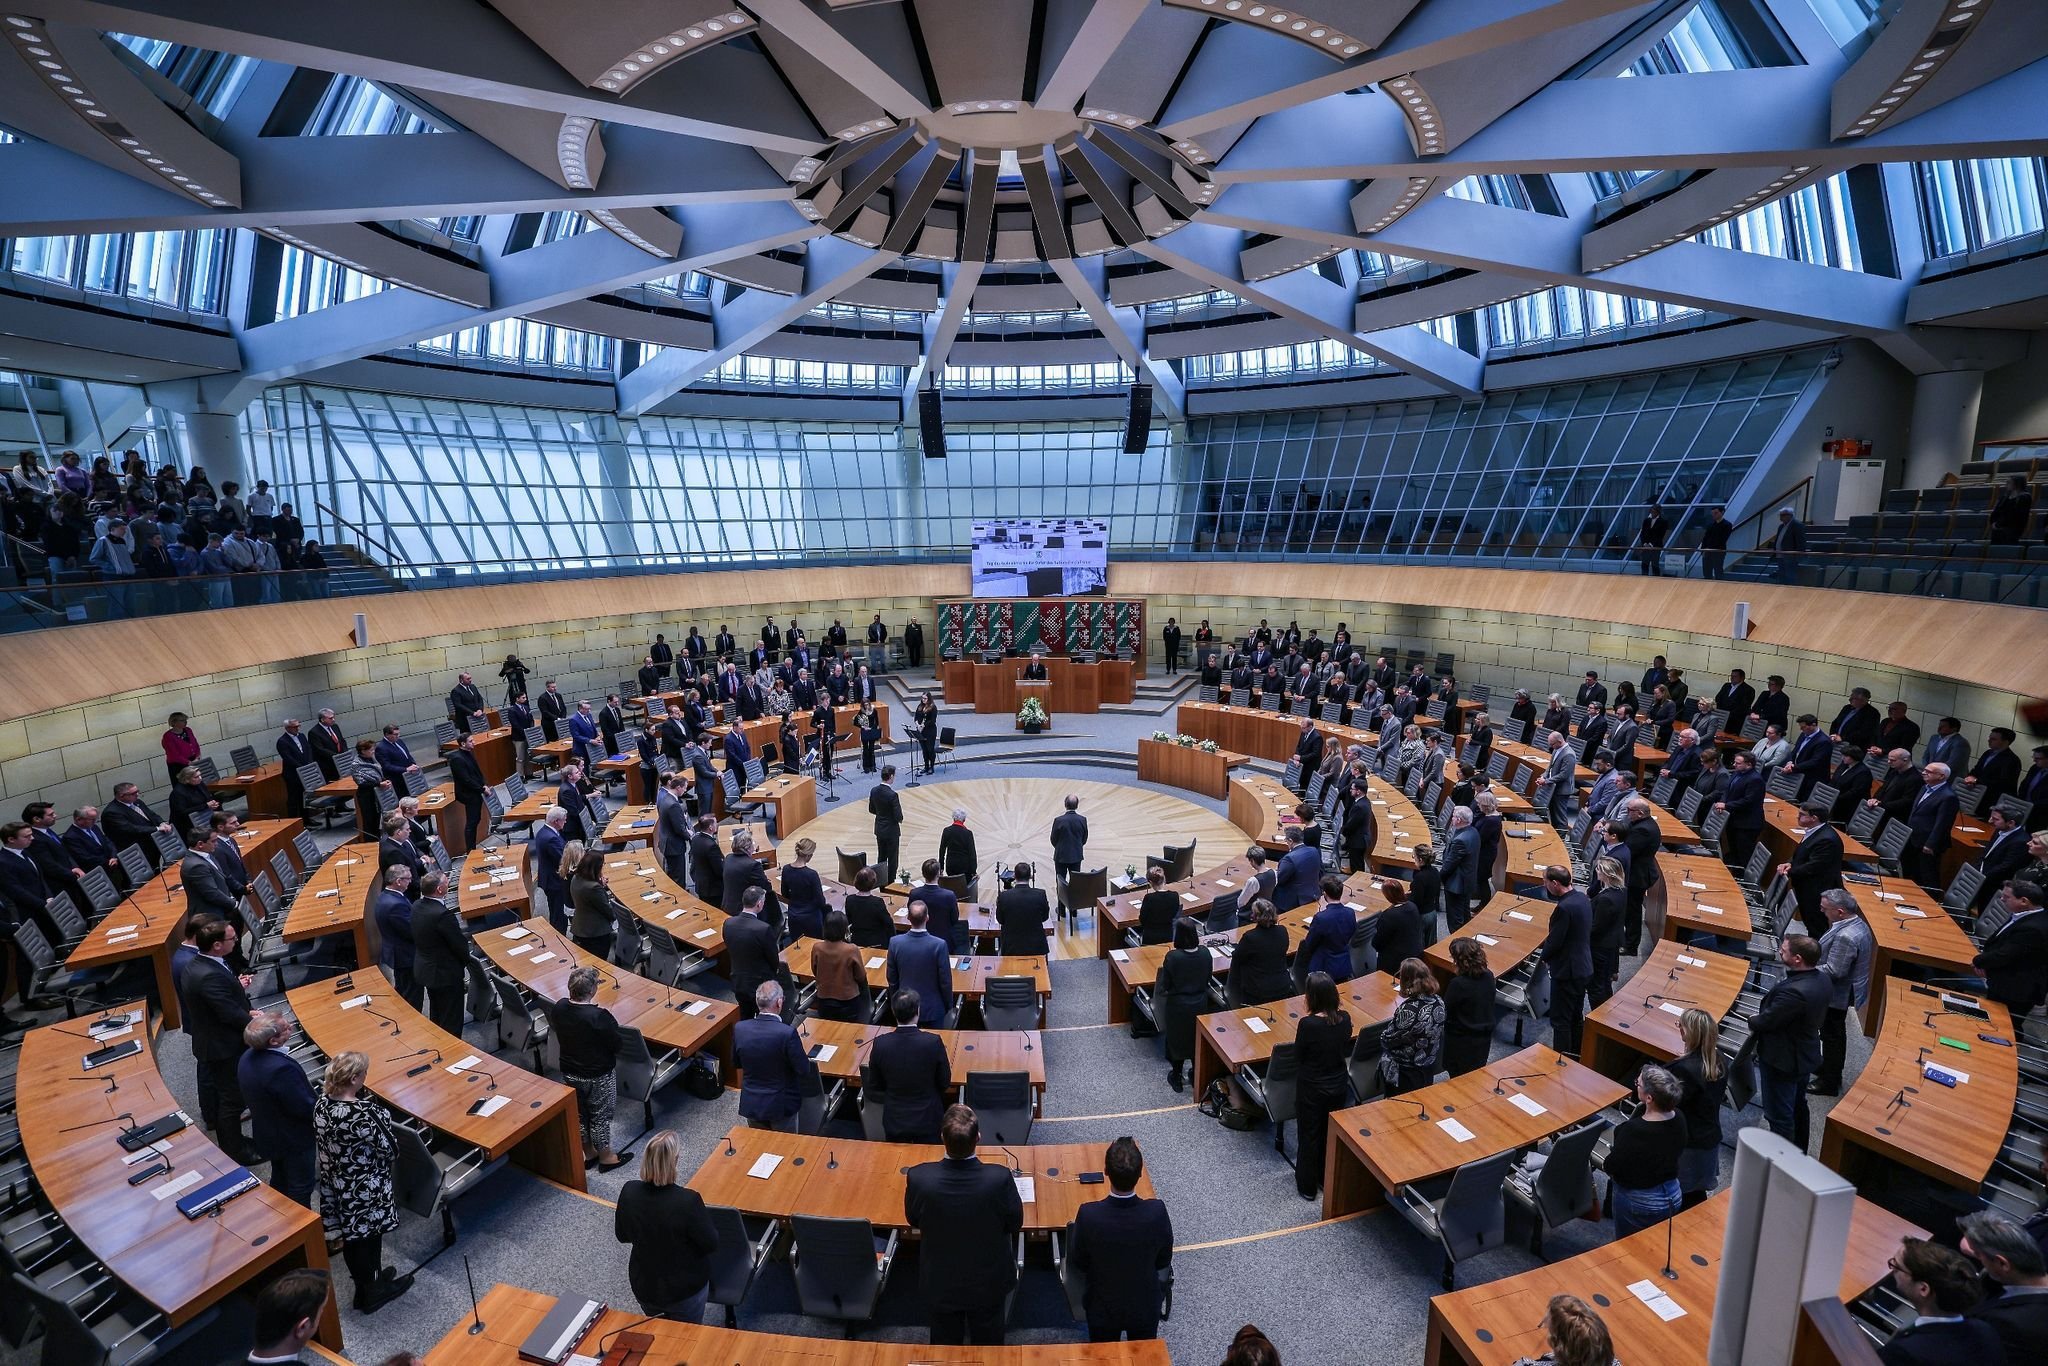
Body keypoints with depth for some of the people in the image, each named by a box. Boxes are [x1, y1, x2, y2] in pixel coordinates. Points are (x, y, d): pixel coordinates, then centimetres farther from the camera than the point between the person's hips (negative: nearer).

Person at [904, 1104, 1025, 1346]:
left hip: (940, 1283, 0)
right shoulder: (999, 1178, -34)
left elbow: (913, 1220, -10)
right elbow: (1015, 1224, -15)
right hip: (988, 1282, 0)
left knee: (946, 1345, 28)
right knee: (988, 1345, 28)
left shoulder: (918, 1177, -32)